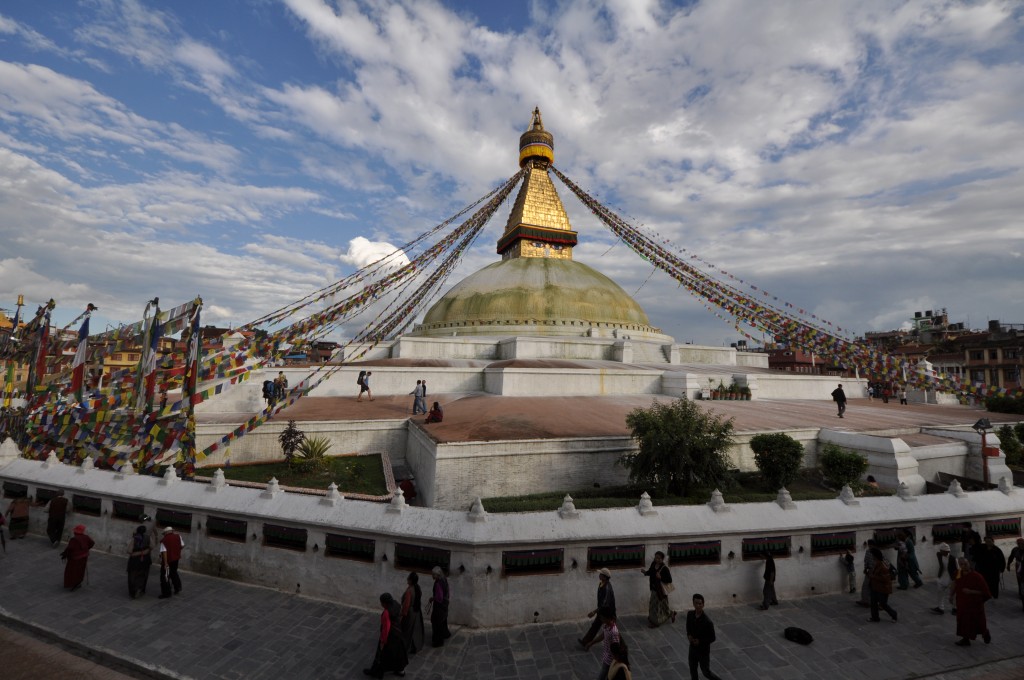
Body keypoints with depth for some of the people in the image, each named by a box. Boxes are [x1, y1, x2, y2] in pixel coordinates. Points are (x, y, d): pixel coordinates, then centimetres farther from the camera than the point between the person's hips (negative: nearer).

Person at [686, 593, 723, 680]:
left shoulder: (707, 621, -27)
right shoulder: (689, 614, -11)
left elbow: (712, 638, -16)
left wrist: (700, 641, -23)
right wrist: (688, 635, -11)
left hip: (704, 651, -5)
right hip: (692, 648, 5)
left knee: (706, 672, 14)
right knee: (692, 670, 20)